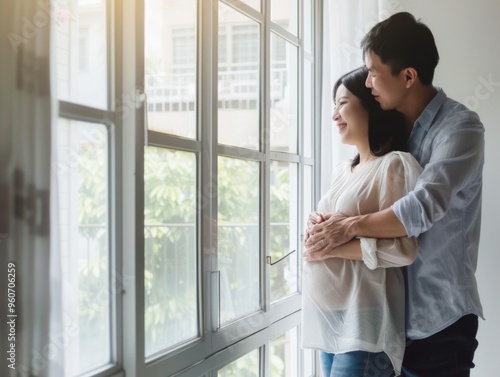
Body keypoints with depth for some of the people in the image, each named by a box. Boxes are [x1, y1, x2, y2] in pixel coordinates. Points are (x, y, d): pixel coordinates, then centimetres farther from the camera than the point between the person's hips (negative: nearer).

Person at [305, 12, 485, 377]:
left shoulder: (460, 127, -14)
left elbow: (424, 207, -28)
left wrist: (350, 227, -19)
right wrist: (326, 221, -6)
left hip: (438, 319, -6)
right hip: (393, 311, 6)